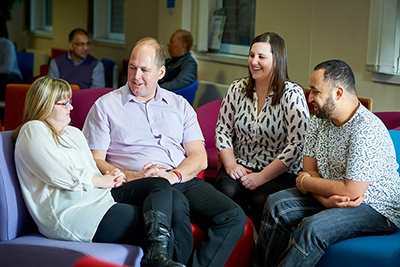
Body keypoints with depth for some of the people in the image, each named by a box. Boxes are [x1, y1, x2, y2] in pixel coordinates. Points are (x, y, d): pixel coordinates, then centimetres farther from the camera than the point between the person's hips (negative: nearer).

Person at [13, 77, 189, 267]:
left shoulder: (74, 132, 28)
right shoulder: (33, 131, -2)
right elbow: (62, 177, -14)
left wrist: (112, 177, 1)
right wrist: (102, 181, -4)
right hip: (70, 210, -9)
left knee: (161, 185, -12)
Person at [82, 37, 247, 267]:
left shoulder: (180, 105, 20)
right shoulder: (105, 106, 11)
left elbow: (199, 157, 12)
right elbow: (95, 160, 3)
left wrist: (175, 175, -9)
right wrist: (132, 176, -14)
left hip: (185, 181, 4)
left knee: (234, 217, -22)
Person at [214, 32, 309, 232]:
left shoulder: (292, 95, -8)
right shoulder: (237, 89, 6)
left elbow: (297, 145, -13)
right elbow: (222, 130, 10)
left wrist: (262, 177, -18)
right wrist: (231, 164, -6)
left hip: (281, 173, -3)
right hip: (239, 166, 4)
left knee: (261, 200, -33)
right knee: (226, 190, -29)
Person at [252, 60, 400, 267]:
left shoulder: (366, 130, -26)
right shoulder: (319, 121, -1)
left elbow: (351, 191, -27)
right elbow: (309, 171, 1)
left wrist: (305, 182, -12)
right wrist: (328, 199, -21)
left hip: (378, 209, -8)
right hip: (334, 198, 8)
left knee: (314, 227, -29)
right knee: (277, 205, -4)